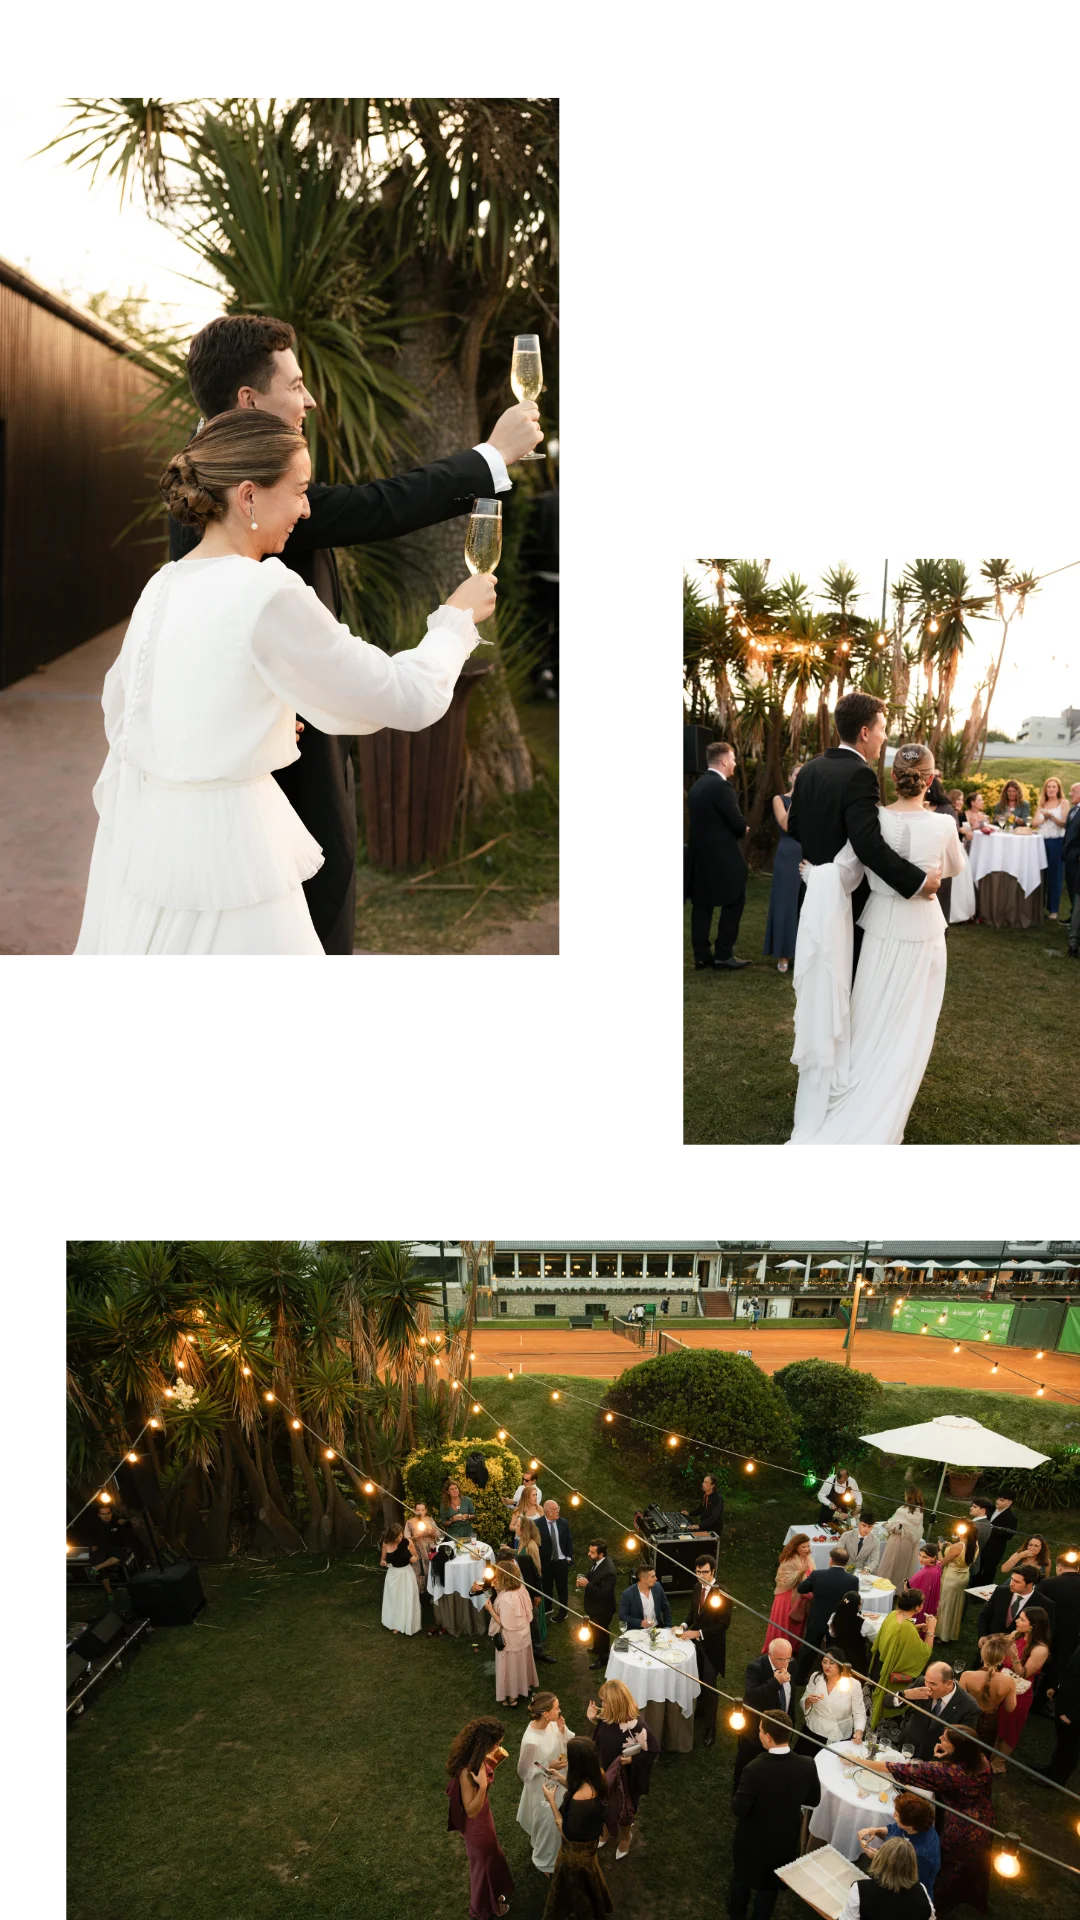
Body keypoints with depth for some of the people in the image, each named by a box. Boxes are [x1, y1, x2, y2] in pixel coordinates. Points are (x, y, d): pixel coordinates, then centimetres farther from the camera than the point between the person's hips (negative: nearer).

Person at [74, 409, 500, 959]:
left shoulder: (162, 584, 4)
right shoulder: (269, 594, -19)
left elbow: (117, 700, 21)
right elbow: (409, 699, -15)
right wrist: (456, 618, 3)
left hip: (144, 826, 8)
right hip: (221, 845, -8)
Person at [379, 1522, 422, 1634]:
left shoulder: (408, 1542, -14)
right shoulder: (386, 1544, -12)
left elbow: (415, 1557, 0)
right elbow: (383, 1560, 2)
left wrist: (414, 1559, -22)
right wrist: (382, 1562, -21)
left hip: (407, 1574, -1)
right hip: (393, 1574, 1)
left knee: (408, 1600, 5)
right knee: (394, 1599, 12)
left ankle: (408, 1624, 24)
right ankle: (396, 1625, 30)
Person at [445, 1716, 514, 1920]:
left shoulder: (476, 1757, -15)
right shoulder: (467, 1771, -40)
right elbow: (471, 1810, -32)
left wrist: (496, 1761, -8)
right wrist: (482, 1786, -46)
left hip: (483, 1815, 8)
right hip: (477, 1823, -8)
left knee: (491, 1857, 31)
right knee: (484, 1862, 19)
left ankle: (492, 1897, 58)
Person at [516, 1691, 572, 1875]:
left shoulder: (552, 1724, -18)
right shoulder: (531, 1741, -37)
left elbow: (571, 1742, -3)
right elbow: (524, 1772, -23)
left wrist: (563, 1730, -22)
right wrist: (549, 1767, -30)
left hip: (557, 1780, 7)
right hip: (543, 1787, -6)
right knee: (548, 1822, 16)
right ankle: (545, 1861, 43)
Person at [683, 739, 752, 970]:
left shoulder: (697, 785, 11)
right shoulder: (721, 786, -17)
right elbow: (737, 823, -17)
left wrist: (737, 830, 9)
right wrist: (743, 831, 6)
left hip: (700, 855, 8)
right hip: (722, 857, -8)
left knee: (702, 906, 9)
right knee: (733, 903, 2)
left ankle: (702, 955, 11)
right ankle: (723, 954, 1)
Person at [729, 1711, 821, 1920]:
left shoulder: (755, 1769, -35)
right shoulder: (807, 1765, -24)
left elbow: (740, 1809, -25)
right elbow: (814, 1800, -7)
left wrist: (737, 1798, -4)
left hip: (753, 1839, -2)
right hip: (786, 1839, 2)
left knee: (741, 1879, 26)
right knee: (770, 1884, 26)